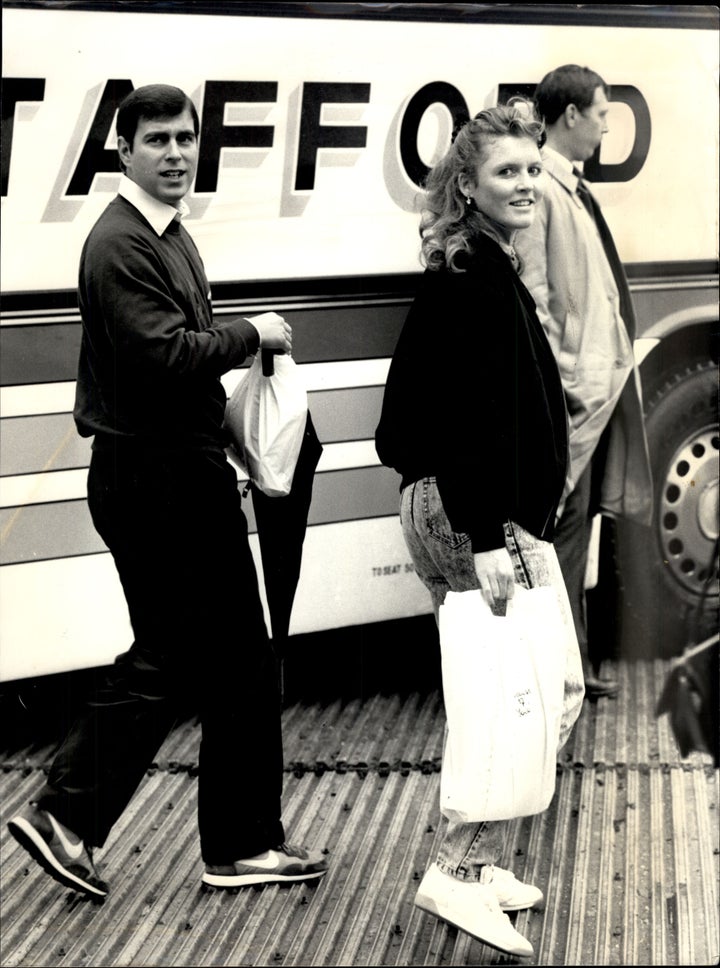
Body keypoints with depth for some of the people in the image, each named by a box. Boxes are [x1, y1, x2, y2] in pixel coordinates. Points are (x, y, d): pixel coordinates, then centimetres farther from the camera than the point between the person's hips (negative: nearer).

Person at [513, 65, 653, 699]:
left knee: (579, 519, 14)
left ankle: (575, 661, 22)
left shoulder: (573, 187, 16)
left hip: (605, 380, 10)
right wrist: (558, 377, -19)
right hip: (576, 387, -10)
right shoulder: (541, 187, -13)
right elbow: (531, 296, -18)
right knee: (567, 523, -3)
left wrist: (615, 366, 15)